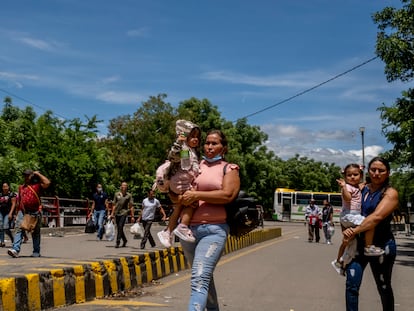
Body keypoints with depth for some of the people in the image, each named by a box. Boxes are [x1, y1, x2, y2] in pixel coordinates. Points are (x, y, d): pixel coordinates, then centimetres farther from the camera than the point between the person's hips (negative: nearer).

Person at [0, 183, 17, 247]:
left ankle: (12, 239, 13)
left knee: (6, 228, -12)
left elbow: (13, 204, -7)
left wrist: (10, 213, -15)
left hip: (8, 213, -5)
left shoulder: (12, 194, -2)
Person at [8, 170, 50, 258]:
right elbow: (19, 201, 21)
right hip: (22, 212, 3)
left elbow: (47, 183, -17)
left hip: (35, 212, -3)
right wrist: (17, 213, 18)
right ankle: (15, 249, -19)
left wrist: (38, 174, -7)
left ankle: (36, 252, 15)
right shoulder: (21, 187, 16)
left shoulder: (37, 185, 2)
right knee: (19, 230, -11)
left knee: (35, 232, 7)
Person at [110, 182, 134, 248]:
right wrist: (112, 213, 10)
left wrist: (132, 216, 0)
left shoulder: (129, 195, 4)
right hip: (117, 213, 3)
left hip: (124, 213, -3)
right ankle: (124, 240, 28)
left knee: (120, 227, -15)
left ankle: (118, 242, -12)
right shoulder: (117, 194, 10)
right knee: (119, 228, 9)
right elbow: (114, 204, 16)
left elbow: (131, 206, 5)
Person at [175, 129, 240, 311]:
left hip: (214, 230, -5)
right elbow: (174, 195, 16)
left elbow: (227, 195, -13)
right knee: (205, 277, 19)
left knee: (199, 279, -18)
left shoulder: (229, 169, 3)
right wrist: (181, 198, -7)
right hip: (188, 229, 5)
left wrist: (196, 195, -15)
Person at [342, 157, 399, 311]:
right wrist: (347, 229, -9)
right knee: (351, 285, -6)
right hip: (359, 243, 4)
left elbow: (377, 217, -22)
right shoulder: (362, 188, 7)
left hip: (381, 245, -3)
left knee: (384, 287, 12)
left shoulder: (390, 193, -7)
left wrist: (355, 231, -22)